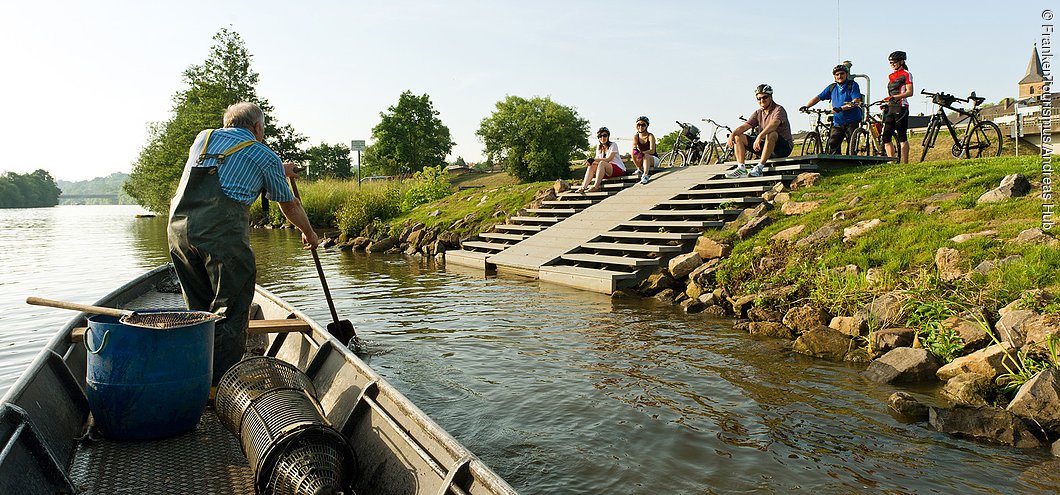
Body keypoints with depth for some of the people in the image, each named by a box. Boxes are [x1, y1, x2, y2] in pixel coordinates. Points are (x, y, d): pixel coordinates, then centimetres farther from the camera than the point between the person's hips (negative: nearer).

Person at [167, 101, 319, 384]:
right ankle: (222, 386, 2)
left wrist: (279, 170, 56)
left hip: (178, 225, 6)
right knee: (231, 308, 2)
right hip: (222, 230, -6)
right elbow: (289, 205, 22)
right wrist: (309, 234, 40)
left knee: (199, 309, 16)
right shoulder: (265, 156, 12)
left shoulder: (203, 138, 26)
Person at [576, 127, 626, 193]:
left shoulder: (613, 145, -5)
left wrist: (593, 160, -23)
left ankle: (596, 187, -40)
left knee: (602, 163, -32)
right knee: (592, 166, -16)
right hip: (607, 172, 6)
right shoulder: (599, 148, 14)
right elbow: (597, 160, 4)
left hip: (620, 169, -6)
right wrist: (591, 161, -20)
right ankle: (584, 187, -29)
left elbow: (608, 159, -18)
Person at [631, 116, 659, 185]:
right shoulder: (636, 137, -3)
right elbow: (633, 151, -12)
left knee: (646, 156, -38)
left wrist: (642, 153, -39)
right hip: (643, 160, 3)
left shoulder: (650, 136, -13)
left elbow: (652, 151, -26)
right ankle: (640, 169, -15)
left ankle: (645, 176, -50)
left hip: (653, 159, -3)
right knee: (634, 154, -28)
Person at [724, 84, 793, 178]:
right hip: (767, 148, 7)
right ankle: (741, 169, -15)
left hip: (784, 147, -7)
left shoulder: (779, 109, -11)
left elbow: (774, 124, -33)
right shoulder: (758, 113, 9)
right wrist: (732, 134, -22)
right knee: (738, 137, -1)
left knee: (771, 134, -39)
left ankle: (759, 167, -34)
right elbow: (744, 126, -2)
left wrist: (759, 137, -47)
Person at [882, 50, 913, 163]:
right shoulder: (890, 76, 20)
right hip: (891, 108, 7)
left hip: (901, 107, -7)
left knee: (902, 137, -8)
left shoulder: (906, 74, 0)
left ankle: (904, 163, -6)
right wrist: (886, 104, 6)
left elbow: (910, 92, -11)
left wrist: (894, 97, -23)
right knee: (886, 136, -1)